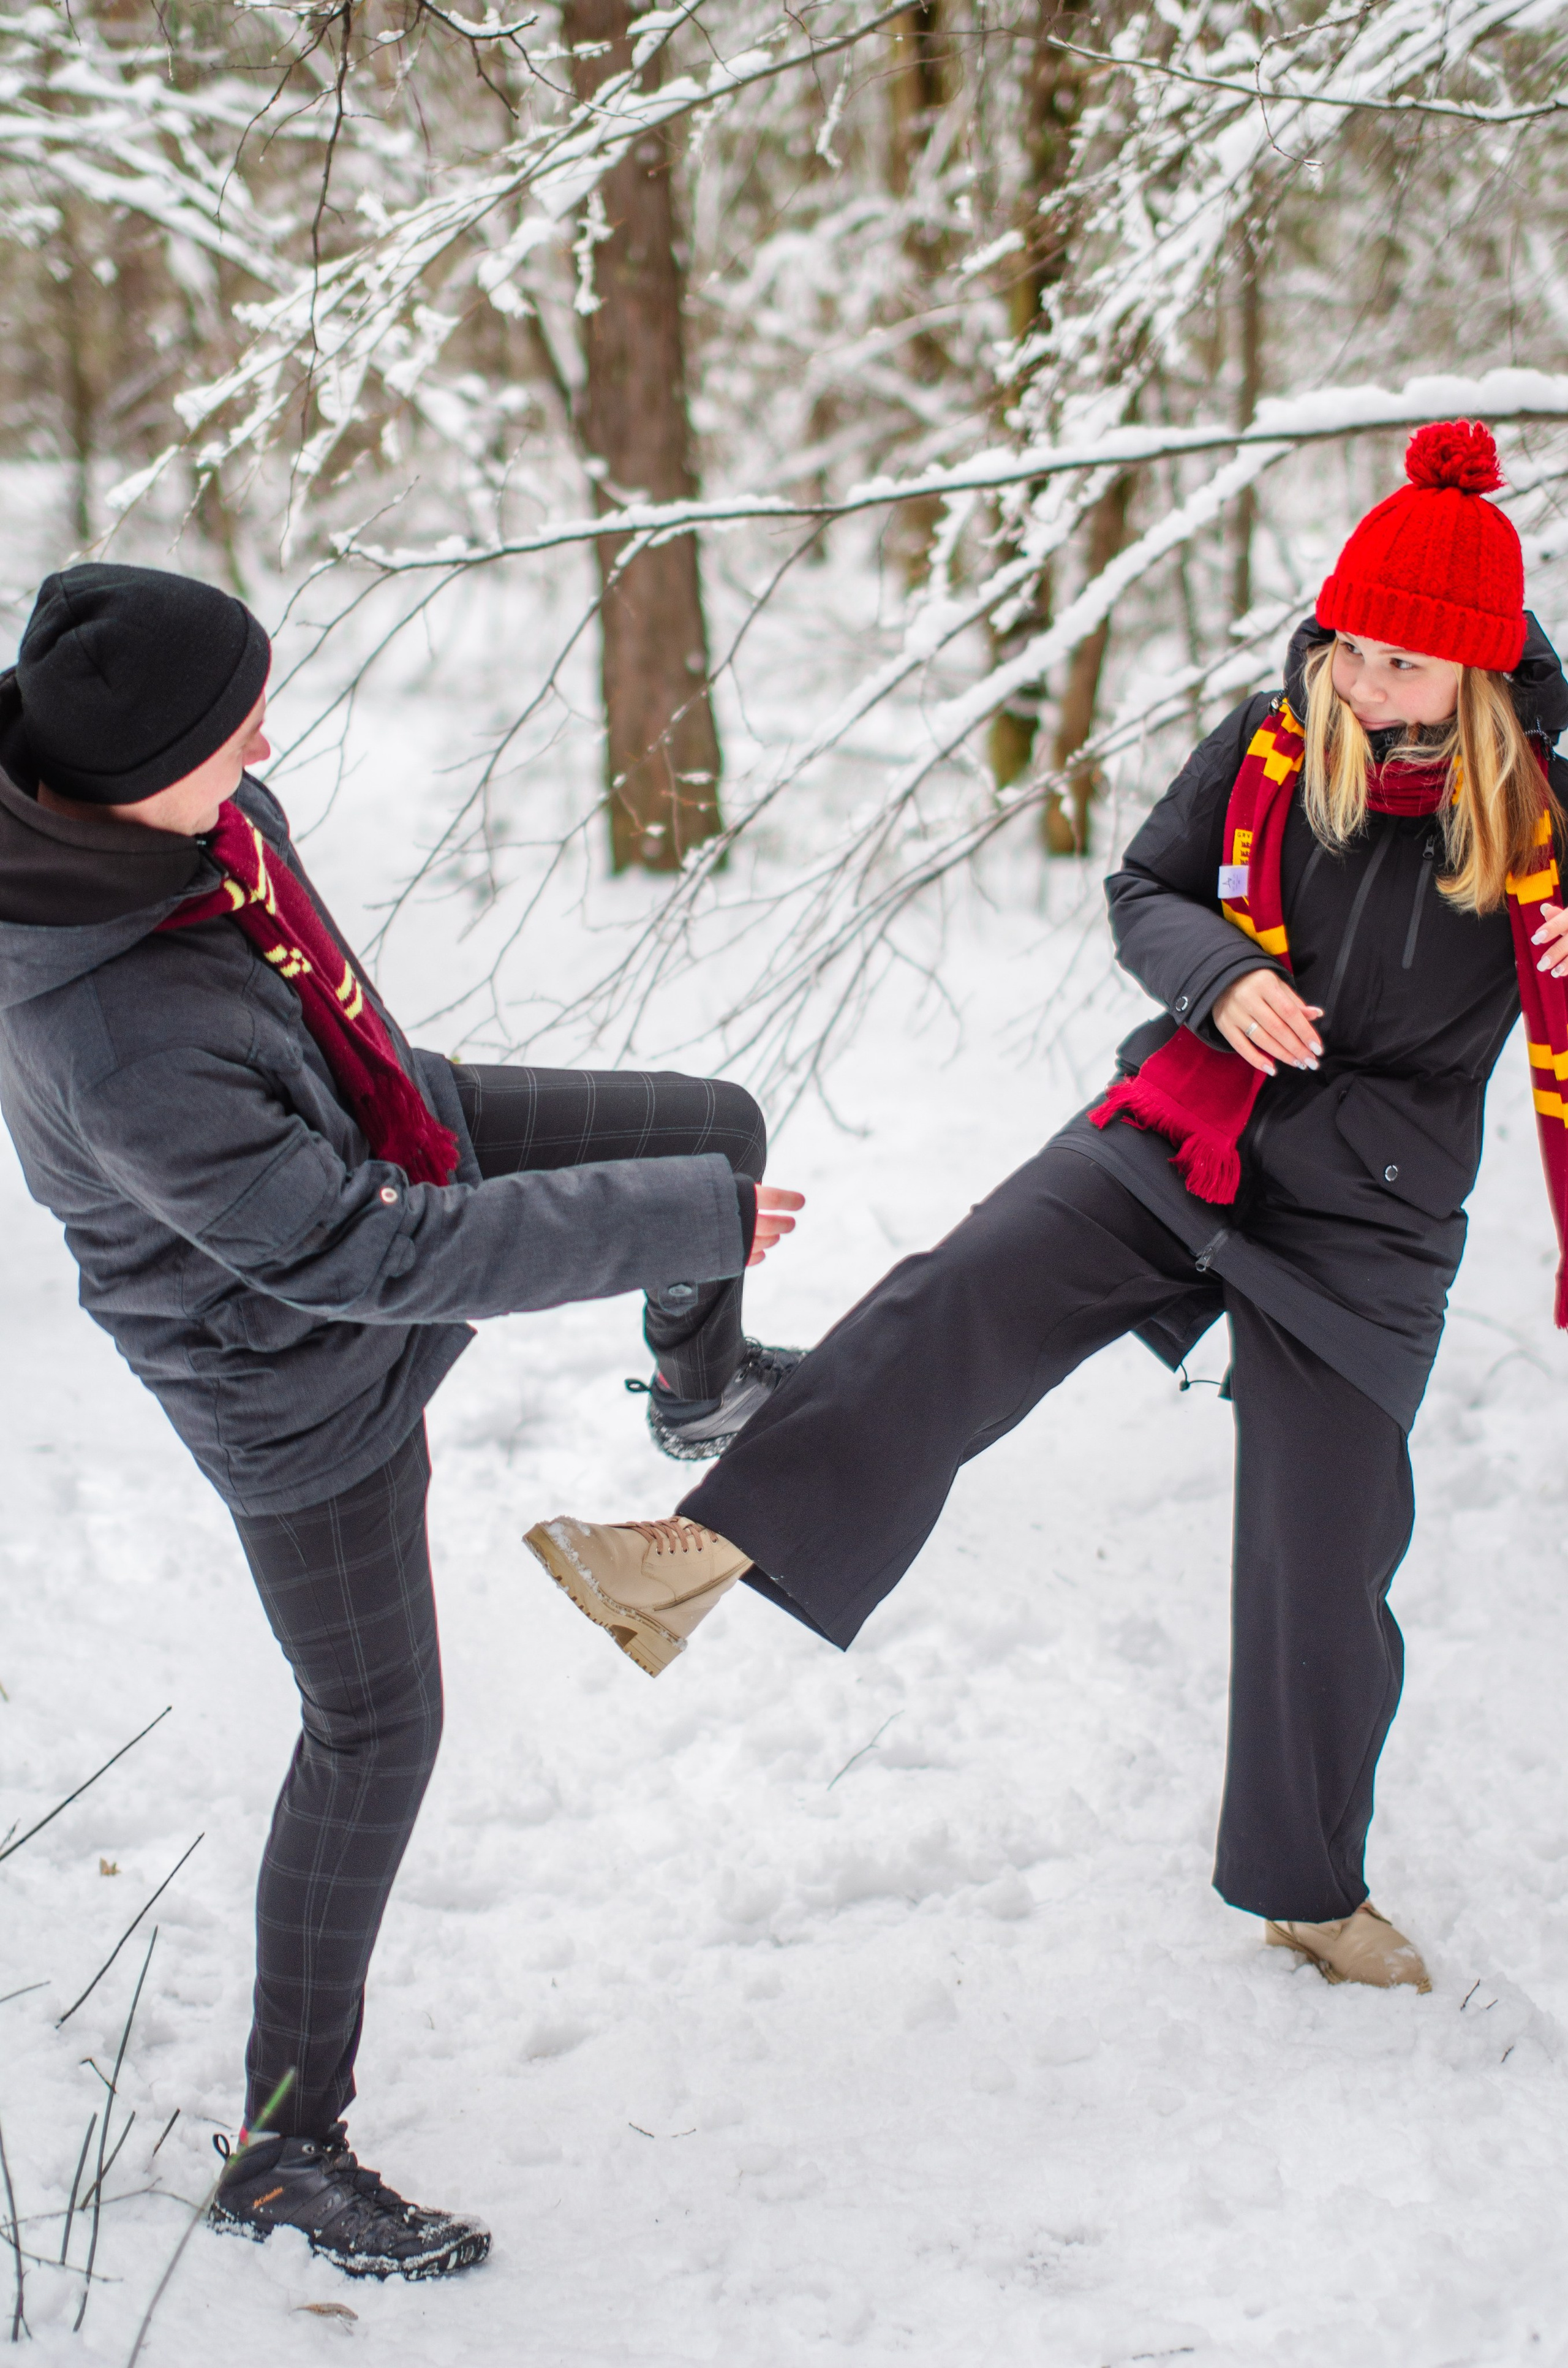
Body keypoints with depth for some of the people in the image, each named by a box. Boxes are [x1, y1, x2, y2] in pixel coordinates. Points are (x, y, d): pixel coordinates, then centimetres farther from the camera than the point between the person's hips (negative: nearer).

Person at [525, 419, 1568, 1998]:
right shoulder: (1271, 745, -3)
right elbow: (1143, 892, 6)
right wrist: (1221, 973, -13)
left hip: (1363, 1227, -1)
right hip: (1175, 1139, 2)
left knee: (1321, 1571, 5)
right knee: (962, 1302, -25)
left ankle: (1308, 1888, 26)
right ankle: (707, 1551, -35)